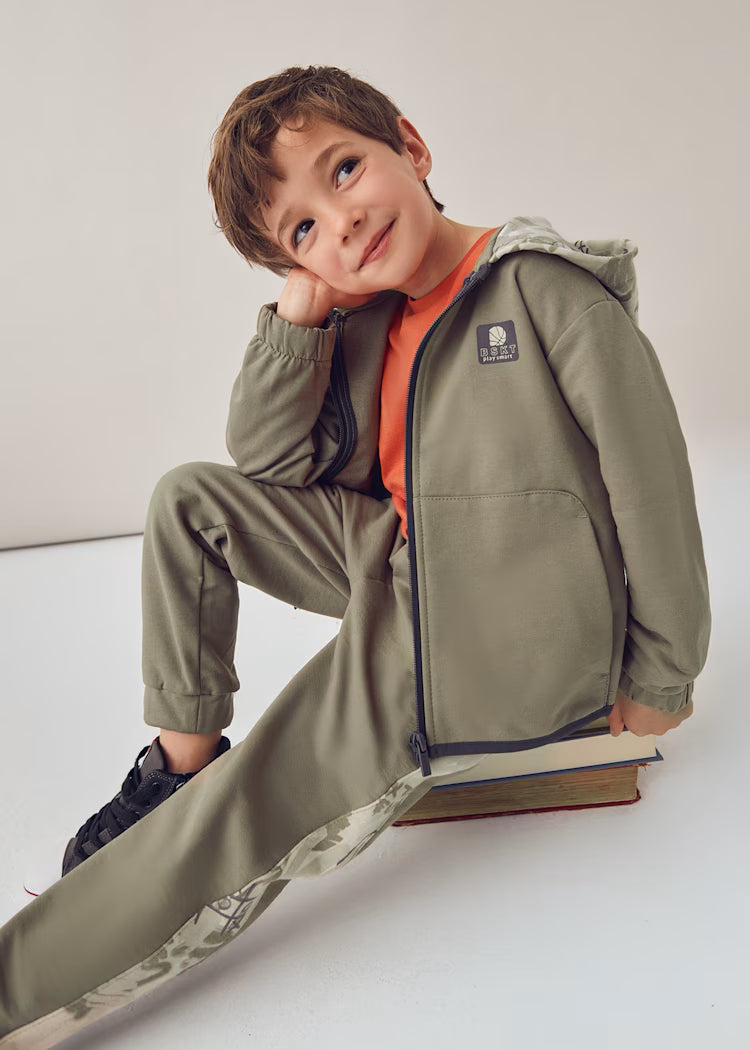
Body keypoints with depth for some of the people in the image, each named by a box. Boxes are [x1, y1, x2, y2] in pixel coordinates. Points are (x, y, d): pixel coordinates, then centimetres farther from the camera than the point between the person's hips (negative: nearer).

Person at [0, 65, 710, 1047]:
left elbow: (651, 473, -13)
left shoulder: (546, 286, -13)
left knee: (253, 813, -14)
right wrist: (297, 317, -6)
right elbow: (266, 461, 7)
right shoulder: (367, 326, 7)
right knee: (191, 499, 2)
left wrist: (661, 678, -8)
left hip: (514, 630, -7)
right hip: (407, 565, 7)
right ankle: (184, 756, 9)